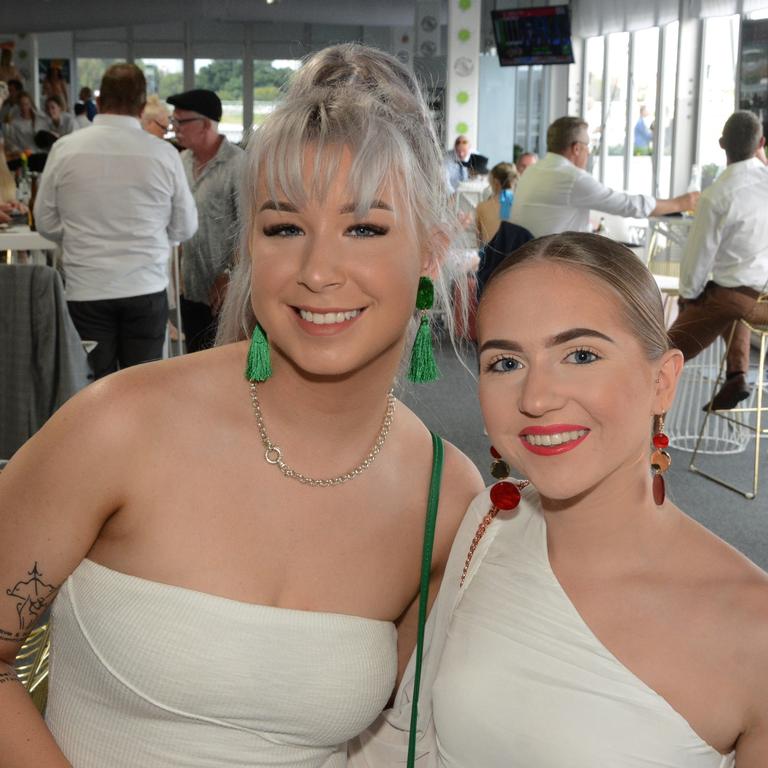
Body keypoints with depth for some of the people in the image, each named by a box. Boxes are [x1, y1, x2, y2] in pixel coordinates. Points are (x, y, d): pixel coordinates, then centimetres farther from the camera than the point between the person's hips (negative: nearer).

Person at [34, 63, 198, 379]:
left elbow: (45, 223, 4)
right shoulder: (163, 154, -6)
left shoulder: (65, 148, -4)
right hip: (146, 290, 0)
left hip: (85, 291, 0)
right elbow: (185, 226, 4)